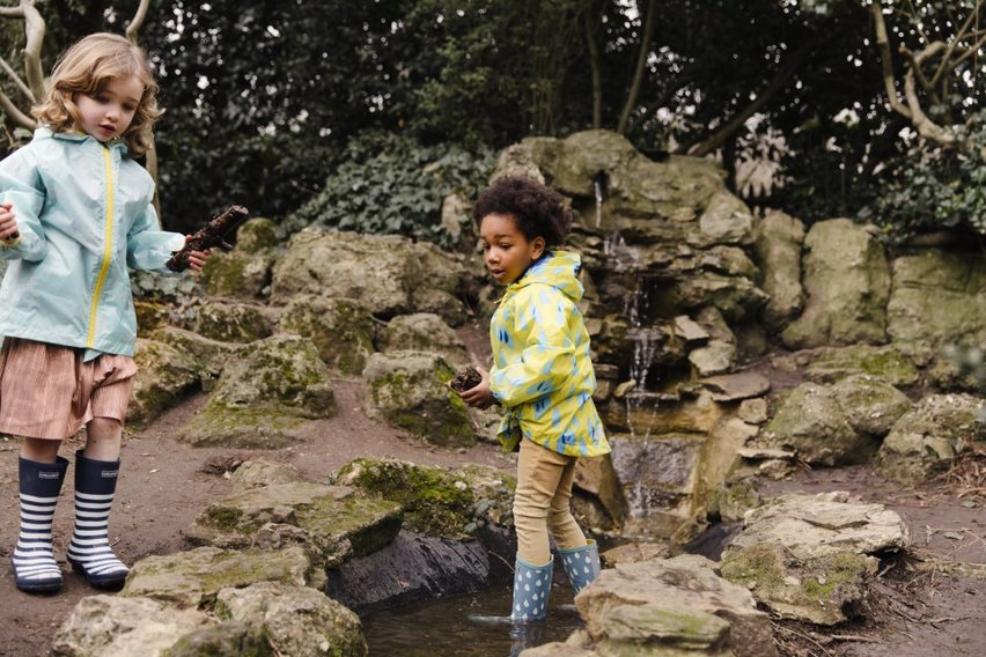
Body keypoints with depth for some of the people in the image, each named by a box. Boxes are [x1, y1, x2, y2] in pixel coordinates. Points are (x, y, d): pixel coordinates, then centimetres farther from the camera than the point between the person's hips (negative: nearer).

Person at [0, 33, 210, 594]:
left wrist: (177, 249, -1)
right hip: (45, 317, -4)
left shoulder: (134, 176, 14)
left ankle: (91, 540, 17)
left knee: (107, 428, 4)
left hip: (109, 325, 5)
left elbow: (141, 243, 18)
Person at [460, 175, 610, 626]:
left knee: (530, 514, -4)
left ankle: (526, 616, 4)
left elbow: (548, 362, -33)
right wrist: (497, 384, 5)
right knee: (556, 514, 18)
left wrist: (499, 389, -21)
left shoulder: (539, 297, -21)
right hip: (559, 419, 11)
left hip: (550, 420, -11)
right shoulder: (529, 290, 13)